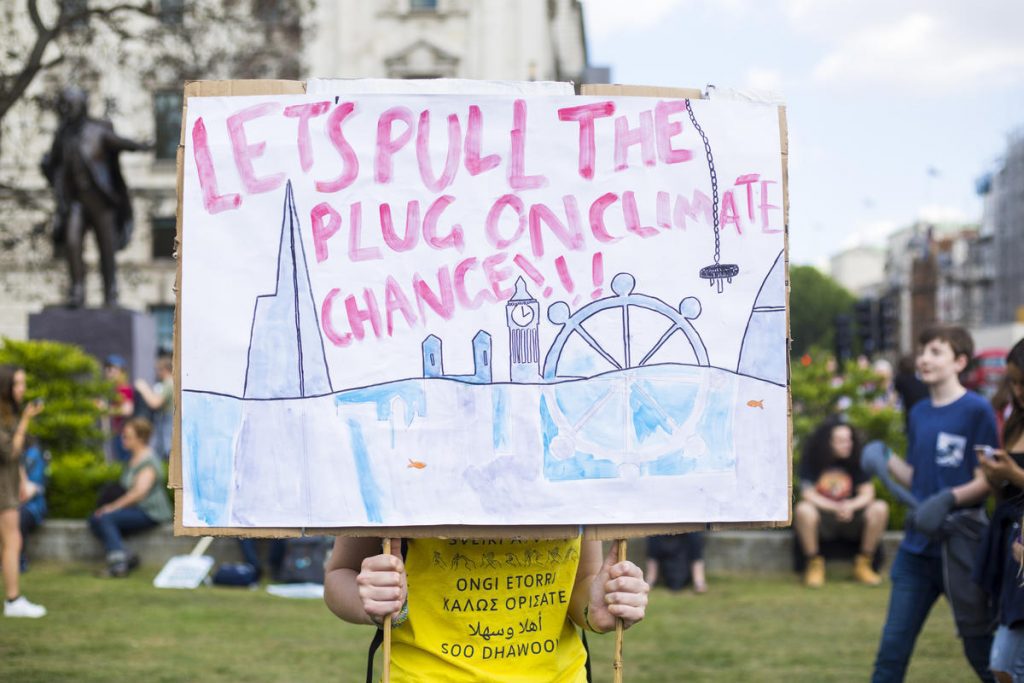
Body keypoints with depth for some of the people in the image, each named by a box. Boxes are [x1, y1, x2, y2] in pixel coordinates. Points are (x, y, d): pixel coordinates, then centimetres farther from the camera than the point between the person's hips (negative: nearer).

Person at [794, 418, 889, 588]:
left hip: (851, 521, 2)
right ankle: (814, 564, -16)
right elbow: (808, 494, -13)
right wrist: (836, 508, -25)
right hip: (822, 524, -2)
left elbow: (868, 493, -5)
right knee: (803, 509, -34)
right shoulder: (811, 462, -5)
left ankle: (863, 564, -11)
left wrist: (851, 506, -26)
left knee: (880, 508, -25)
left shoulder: (856, 461, 1)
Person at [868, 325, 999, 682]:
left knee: (983, 653, 6)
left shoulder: (977, 410, -8)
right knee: (892, 651, 5)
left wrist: (949, 499, -26)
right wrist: (886, 461, -3)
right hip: (917, 546, 6)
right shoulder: (919, 413, 10)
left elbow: (986, 481, -10)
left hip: (960, 546, -6)